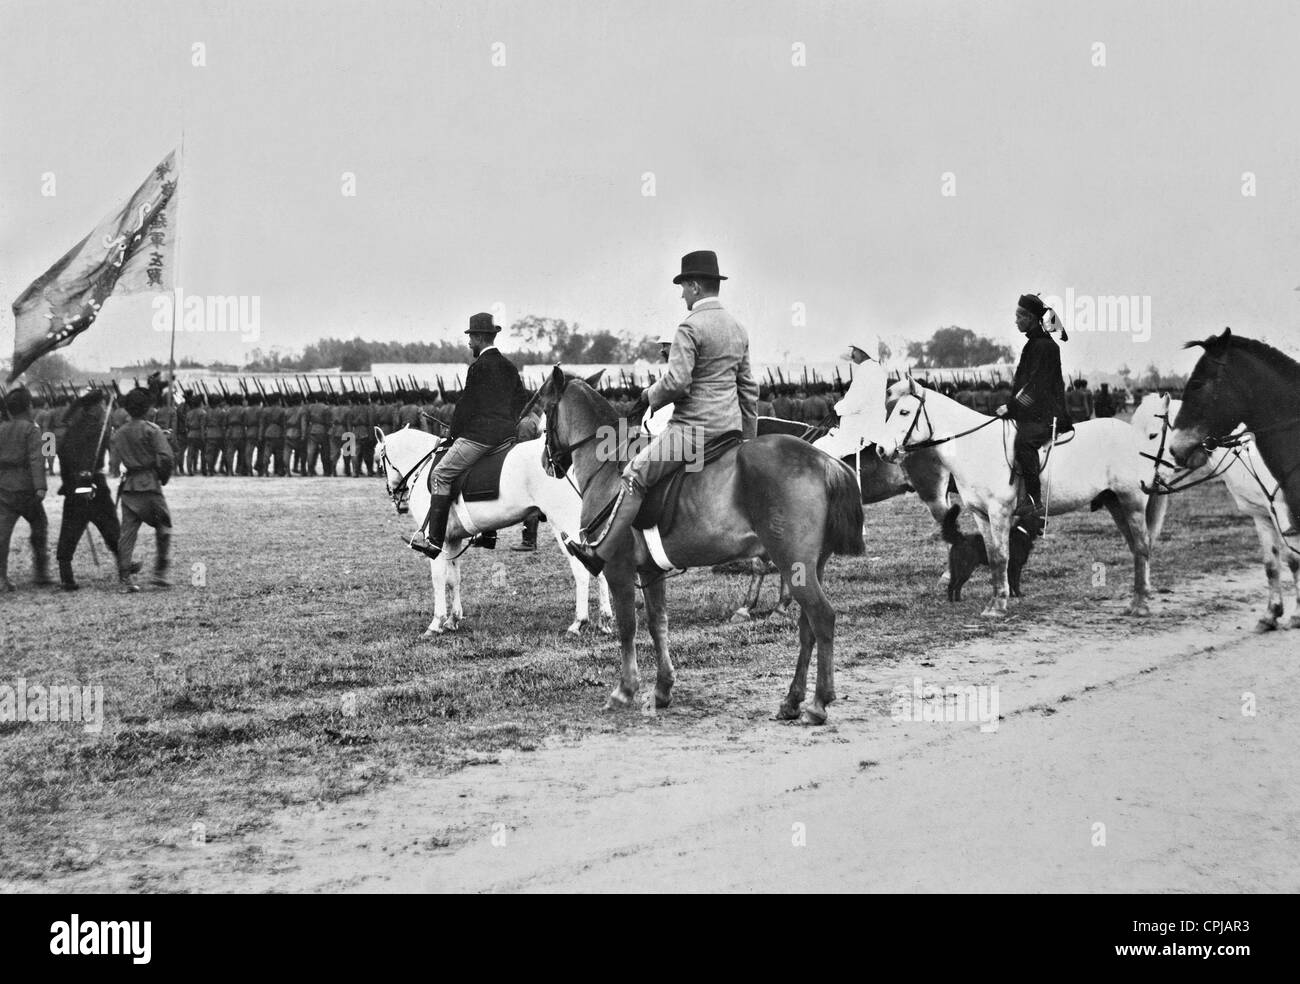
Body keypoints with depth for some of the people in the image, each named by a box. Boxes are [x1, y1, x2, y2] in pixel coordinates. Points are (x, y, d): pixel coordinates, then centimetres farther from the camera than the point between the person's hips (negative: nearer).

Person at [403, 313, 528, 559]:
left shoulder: (478, 367, -8)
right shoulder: (510, 367, 16)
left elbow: (466, 404, -5)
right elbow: (522, 402, 23)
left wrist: (453, 432, 7)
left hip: (479, 436, -9)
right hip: (506, 435, 9)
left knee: (441, 474, -4)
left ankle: (432, 539, -9)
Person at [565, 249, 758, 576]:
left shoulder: (690, 328, -12)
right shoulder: (739, 328, 14)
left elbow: (676, 381, -20)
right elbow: (749, 389, 19)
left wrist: (648, 397, -1)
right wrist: (750, 438, 25)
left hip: (695, 425, -8)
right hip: (730, 425, 8)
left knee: (635, 476, -8)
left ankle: (600, 552, -14)